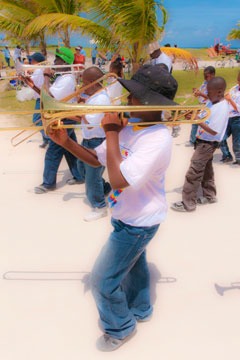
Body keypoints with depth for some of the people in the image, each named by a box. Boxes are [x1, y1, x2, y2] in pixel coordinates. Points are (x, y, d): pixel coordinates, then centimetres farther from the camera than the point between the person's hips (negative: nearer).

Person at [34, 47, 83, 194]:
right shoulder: (63, 77, 10)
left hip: (64, 120, -10)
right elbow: (47, 94, 13)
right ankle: (78, 176, 27)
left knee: (52, 153, 0)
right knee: (71, 150, 16)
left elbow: (49, 95, -29)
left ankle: (49, 183, 12)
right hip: (65, 119, 10)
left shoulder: (67, 80, -21)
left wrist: (46, 77, -18)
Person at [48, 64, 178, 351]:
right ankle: (140, 309, 54)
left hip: (138, 223, -8)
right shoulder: (130, 127, -4)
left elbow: (118, 179, -39)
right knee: (133, 263, 28)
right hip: (129, 217, 8)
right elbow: (97, 159, 3)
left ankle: (120, 328, 31)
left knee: (103, 280, 4)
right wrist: (66, 142, -12)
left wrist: (111, 133, -30)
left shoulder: (158, 139, -31)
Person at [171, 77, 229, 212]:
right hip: (204, 142, 10)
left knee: (193, 173, -7)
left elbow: (213, 131, -26)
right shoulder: (212, 102, 5)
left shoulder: (222, 108, -23)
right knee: (206, 170, 20)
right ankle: (210, 196, 35)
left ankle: (188, 203, 1)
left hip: (207, 144, -10)